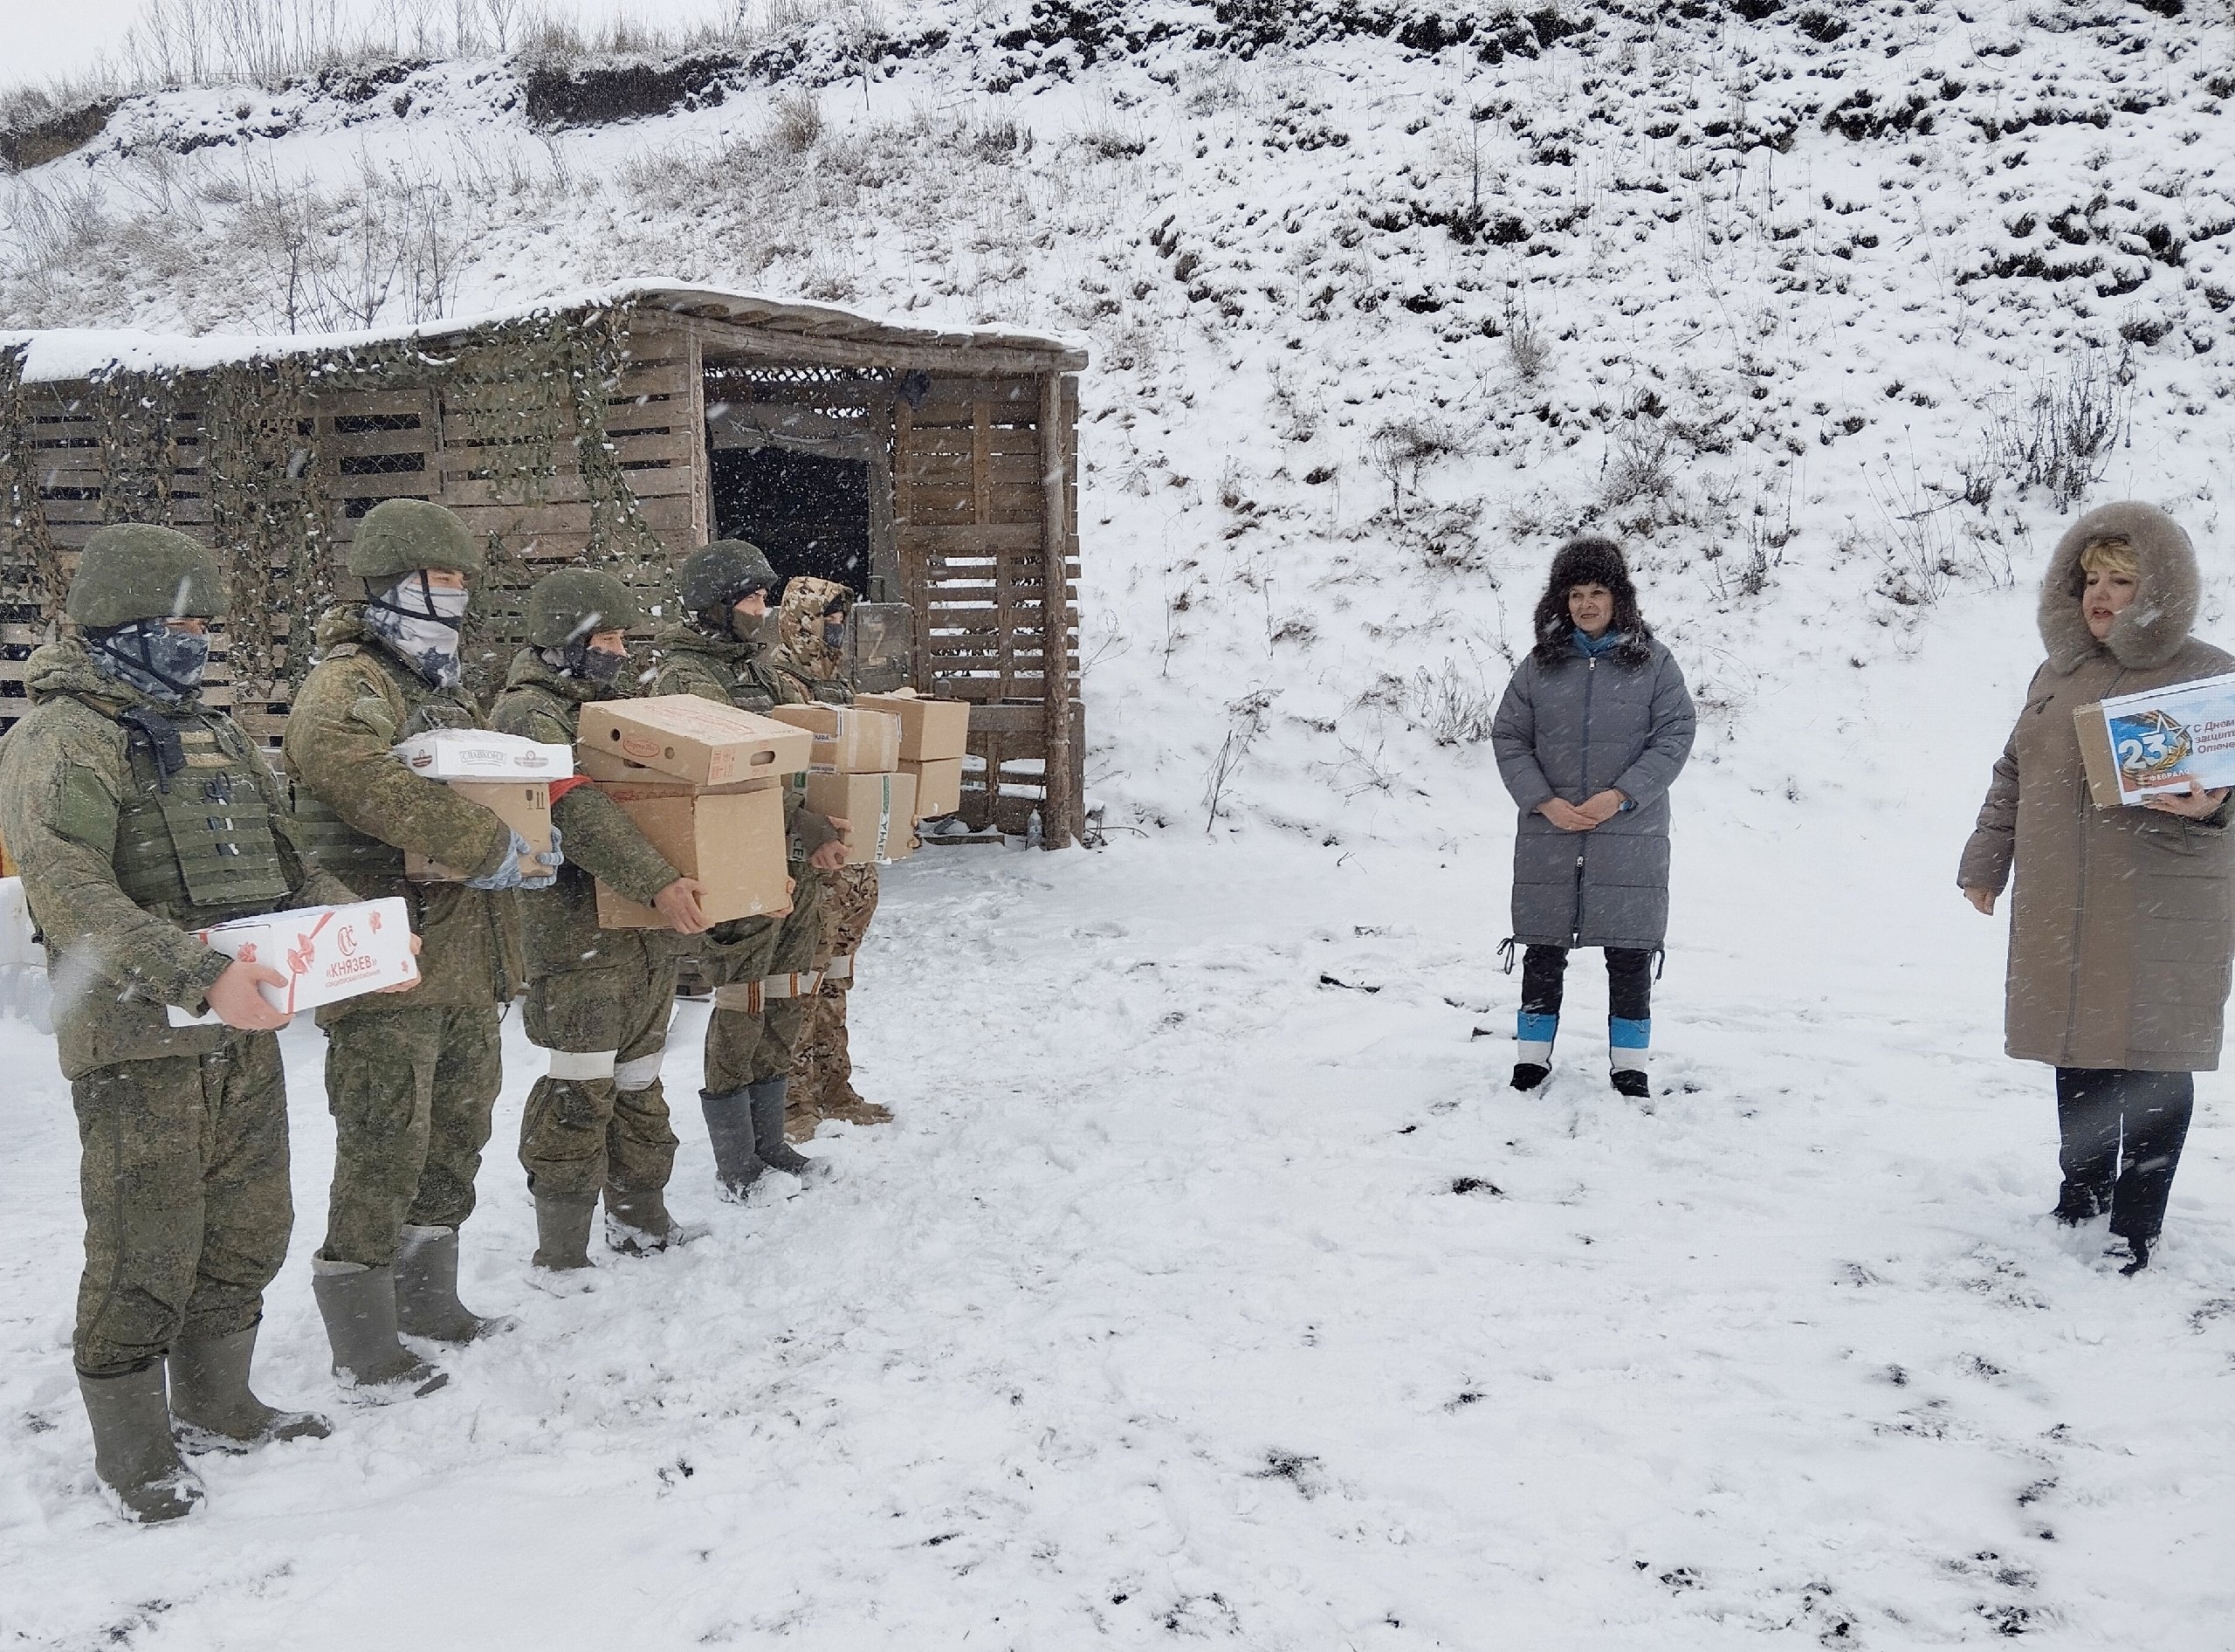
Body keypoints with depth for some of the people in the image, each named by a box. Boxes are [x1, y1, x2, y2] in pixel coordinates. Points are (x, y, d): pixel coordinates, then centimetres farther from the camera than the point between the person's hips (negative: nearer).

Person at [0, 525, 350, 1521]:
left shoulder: (213, 733, 17)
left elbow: (288, 862, 20)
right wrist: (199, 977, -32)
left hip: (245, 1030, 8)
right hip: (139, 1044, -8)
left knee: (251, 1229, 16)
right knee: (148, 1251, 1)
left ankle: (215, 1402, 34)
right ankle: (131, 1448, 19)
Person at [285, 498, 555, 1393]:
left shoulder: (441, 685, 19)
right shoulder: (350, 680, -12)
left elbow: (485, 788, 26)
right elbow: (344, 762, -34)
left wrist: (528, 838, 1)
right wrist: (489, 846, -31)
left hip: (466, 959, 9)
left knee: (457, 1135, 19)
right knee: (384, 1154, -1)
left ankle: (427, 1299, 35)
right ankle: (363, 1347, 12)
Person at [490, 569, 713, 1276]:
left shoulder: (617, 700, 17)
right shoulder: (528, 713, -10)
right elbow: (577, 810, -26)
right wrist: (658, 880, -35)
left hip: (649, 928, 9)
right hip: (578, 930, -9)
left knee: (638, 1078, 17)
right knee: (580, 1092, -5)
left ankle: (641, 1219, 30)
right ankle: (561, 1257, 4)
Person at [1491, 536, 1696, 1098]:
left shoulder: (1654, 662, 2)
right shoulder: (1539, 665, 5)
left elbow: (1674, 737, -2)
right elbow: (1508, 738, 5)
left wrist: (1620, 796, -14)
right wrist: (1544, 802, -9)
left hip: (1631, 834, -1)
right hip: (1548, 832, 1)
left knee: (1630, 954, 5)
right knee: (1543, 950, 8)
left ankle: (1629, 1065, 18)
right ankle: (1532, 1056, 20)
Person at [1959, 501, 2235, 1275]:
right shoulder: (2058, 672, 14)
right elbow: (2014, 775, 20)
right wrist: (1983, 862, 18)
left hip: (2165, 914, -4)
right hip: (2062, 913, 5)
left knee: (2150, 1064, -1)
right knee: (2079, 1055, 12)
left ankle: (2135, 1229, 10)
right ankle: (2080, 1203, 28)